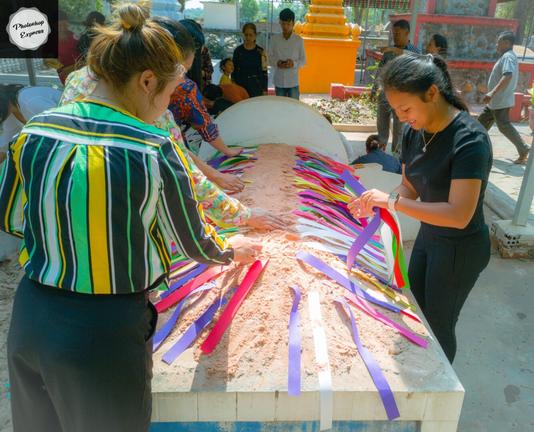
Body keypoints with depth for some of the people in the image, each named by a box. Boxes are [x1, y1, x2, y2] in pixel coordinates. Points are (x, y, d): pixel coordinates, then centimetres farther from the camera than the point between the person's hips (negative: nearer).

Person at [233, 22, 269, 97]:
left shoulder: (260, 52, 0)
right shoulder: (238, 51, 3)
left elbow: (264, 72, 3)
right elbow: (234, 71, 7)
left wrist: (265, 90, 0)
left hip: (256, 86, -1)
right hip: (240, 85, 1)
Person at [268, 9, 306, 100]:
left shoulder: (299, 40, -3)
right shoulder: (274, 39, 2)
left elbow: (303, 60, 1)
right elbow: (270, 58, 6)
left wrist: (294, 63, -19)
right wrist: (277, 63, -16)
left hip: (293, 82, -2)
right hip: (279, 81, 2)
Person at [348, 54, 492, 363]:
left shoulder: (470, 139, -28)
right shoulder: (415, 132, -6)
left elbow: (459, 215, -33)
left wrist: (393, 201, -33)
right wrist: (378, 204, -16)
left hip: (460, 249, -7)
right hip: (428, 236, 8)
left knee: (439, 324, 12)